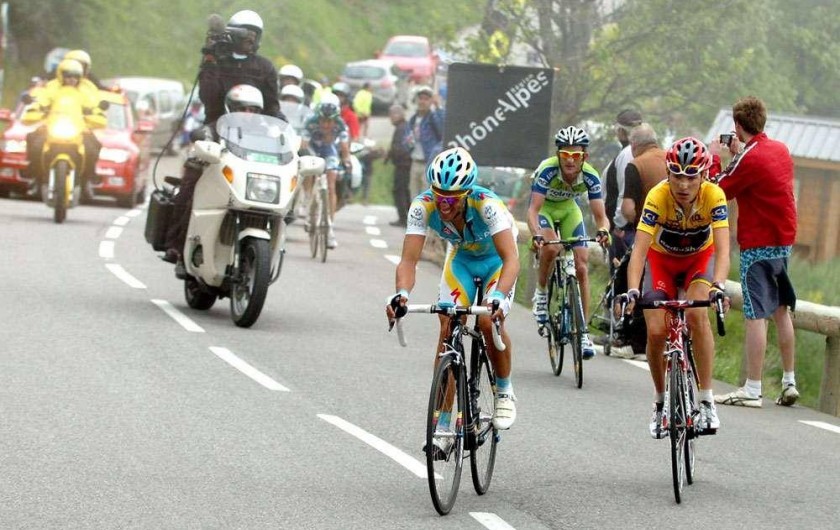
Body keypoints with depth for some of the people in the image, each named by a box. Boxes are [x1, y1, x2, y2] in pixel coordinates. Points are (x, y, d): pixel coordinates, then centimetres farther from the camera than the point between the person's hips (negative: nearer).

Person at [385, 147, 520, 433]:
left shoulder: (486, 204, -39)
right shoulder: (423, 206, -31)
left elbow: (511, 259, -47)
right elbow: (409, 259, -35)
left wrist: (499, 296, -64)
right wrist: (402, 293, -56)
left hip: (496, 259, -3)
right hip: (461, 257, 3)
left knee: (489, 321, -25)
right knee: (449, 328, -13)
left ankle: (505, 393, 3)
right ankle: (441, 423, -8)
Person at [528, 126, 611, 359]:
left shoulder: (590, 177, -27)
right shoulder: (547, 170, -35)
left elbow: (600, 215, -28)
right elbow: (533, 209, -40)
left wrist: (603, 231, -51)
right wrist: (536, 234, -59)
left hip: (568, 209, 3)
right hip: (544, 207, -3)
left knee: (581, 268, -7)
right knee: (551, 248, -33)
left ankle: (582, 331, 0)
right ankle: (541, 293, -6)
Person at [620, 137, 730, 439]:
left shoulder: (713, 196, -31)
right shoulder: (658, 197, -32)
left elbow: (722, 248, -38)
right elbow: (640, 248, -38)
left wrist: (719, 286, -56)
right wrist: (633, 290, -53)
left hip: (700, 258, 0)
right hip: (662, 259, 0)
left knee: (697, 314, -28)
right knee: (655, 332, -14)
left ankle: (706, 400, -20)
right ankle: (660, 401, 12)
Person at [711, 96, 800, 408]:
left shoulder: (750, 158, -18)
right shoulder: (781, 150, 7)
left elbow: (719, 191, -10)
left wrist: (714, 158, 1)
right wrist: (740, 153, 22)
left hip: (758, 244, -8)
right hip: (784, 240, 8)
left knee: (756, 314, -7)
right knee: (781, 310, 16)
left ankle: (752, 390, -8)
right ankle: (789, 382, 20)